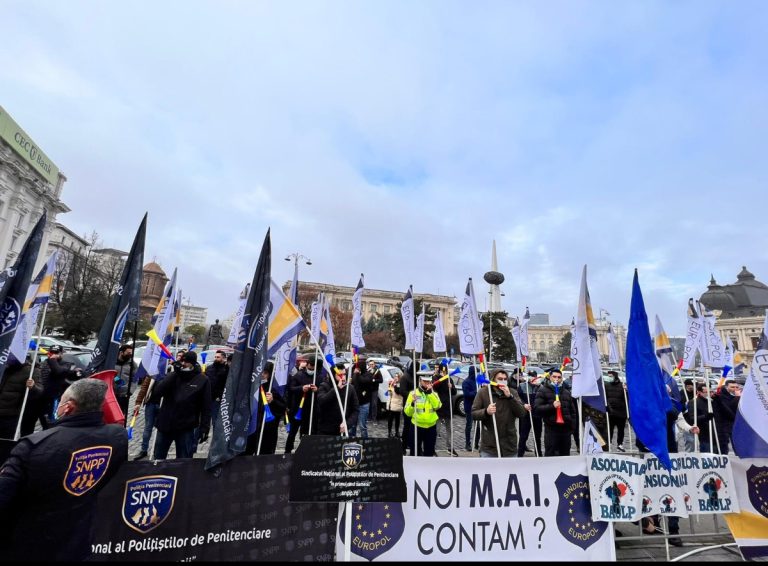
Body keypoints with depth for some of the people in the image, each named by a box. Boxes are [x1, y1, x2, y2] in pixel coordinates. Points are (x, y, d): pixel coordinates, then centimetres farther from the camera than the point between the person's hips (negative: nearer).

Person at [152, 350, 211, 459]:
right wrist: (175, 373, -17)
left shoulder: (202, 380, -6)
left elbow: (206, 408, -5)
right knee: (158, 458, 19)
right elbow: (158, 391, -12)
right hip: (165, 425, 4)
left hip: (186, 428, -3)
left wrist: (204, 428, -9)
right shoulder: (173, 376, 4)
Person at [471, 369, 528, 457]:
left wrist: (510, 396, -18)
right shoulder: (483, 392, -4)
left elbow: (522, 413, -7)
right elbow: (473, 414, -3)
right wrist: (486, 412, -24)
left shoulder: (513, 392, 2)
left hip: (509, 445, 2)